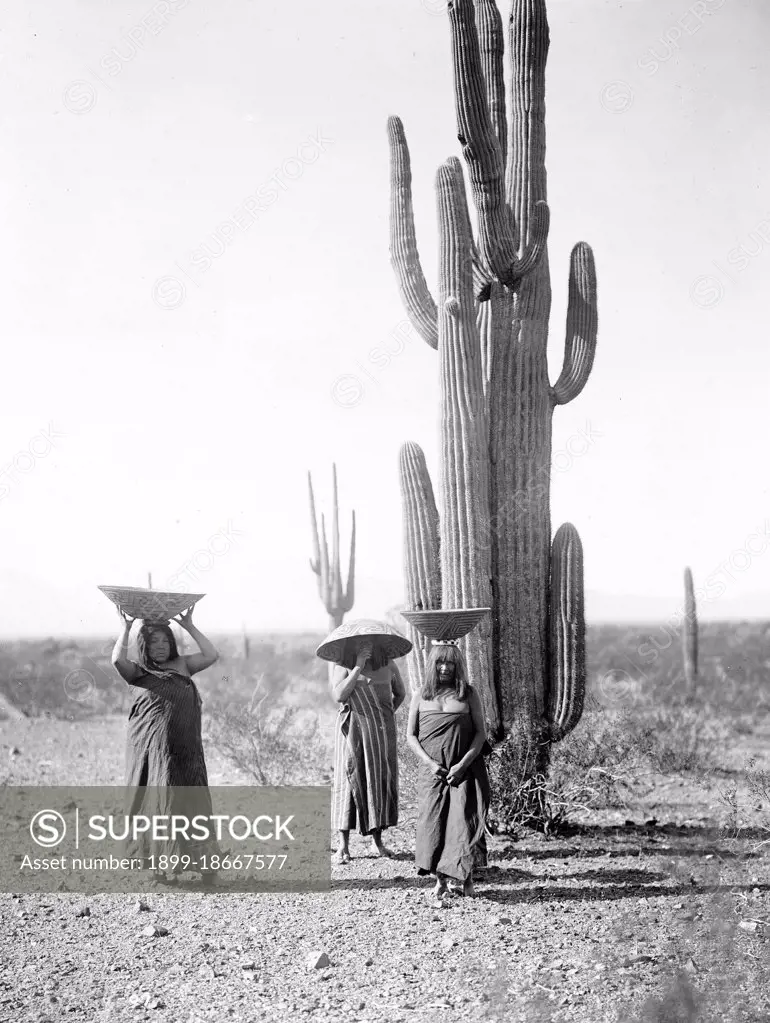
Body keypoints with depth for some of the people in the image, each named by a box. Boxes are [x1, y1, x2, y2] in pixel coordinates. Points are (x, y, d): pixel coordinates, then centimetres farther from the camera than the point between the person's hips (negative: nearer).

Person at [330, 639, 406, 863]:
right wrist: (358, 666, -17)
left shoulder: (388, 666, 6)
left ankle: (378, 841, 17)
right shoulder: (342, 668, -1)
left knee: (382, 781, 4)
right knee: (349, 781, -6)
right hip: (353, 733, -3)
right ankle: (343, 846, -3)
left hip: (382, 733, 3)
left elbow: (400, 693, 22)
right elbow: (338, 695, -19)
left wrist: (387, 715, 10)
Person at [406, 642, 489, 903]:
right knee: (433, 822, -5)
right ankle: (441, 881, 3)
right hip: (434, 771, 2)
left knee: (464, 820, -9)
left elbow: (481, 732, 0)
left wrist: (463, 764, -11)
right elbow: (411, 735, 6)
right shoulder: (421, 697, 7)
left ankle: (464, 876, 5)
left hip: (465, 771, -1)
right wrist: (429, 763, -8)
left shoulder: (469, 695, 2)